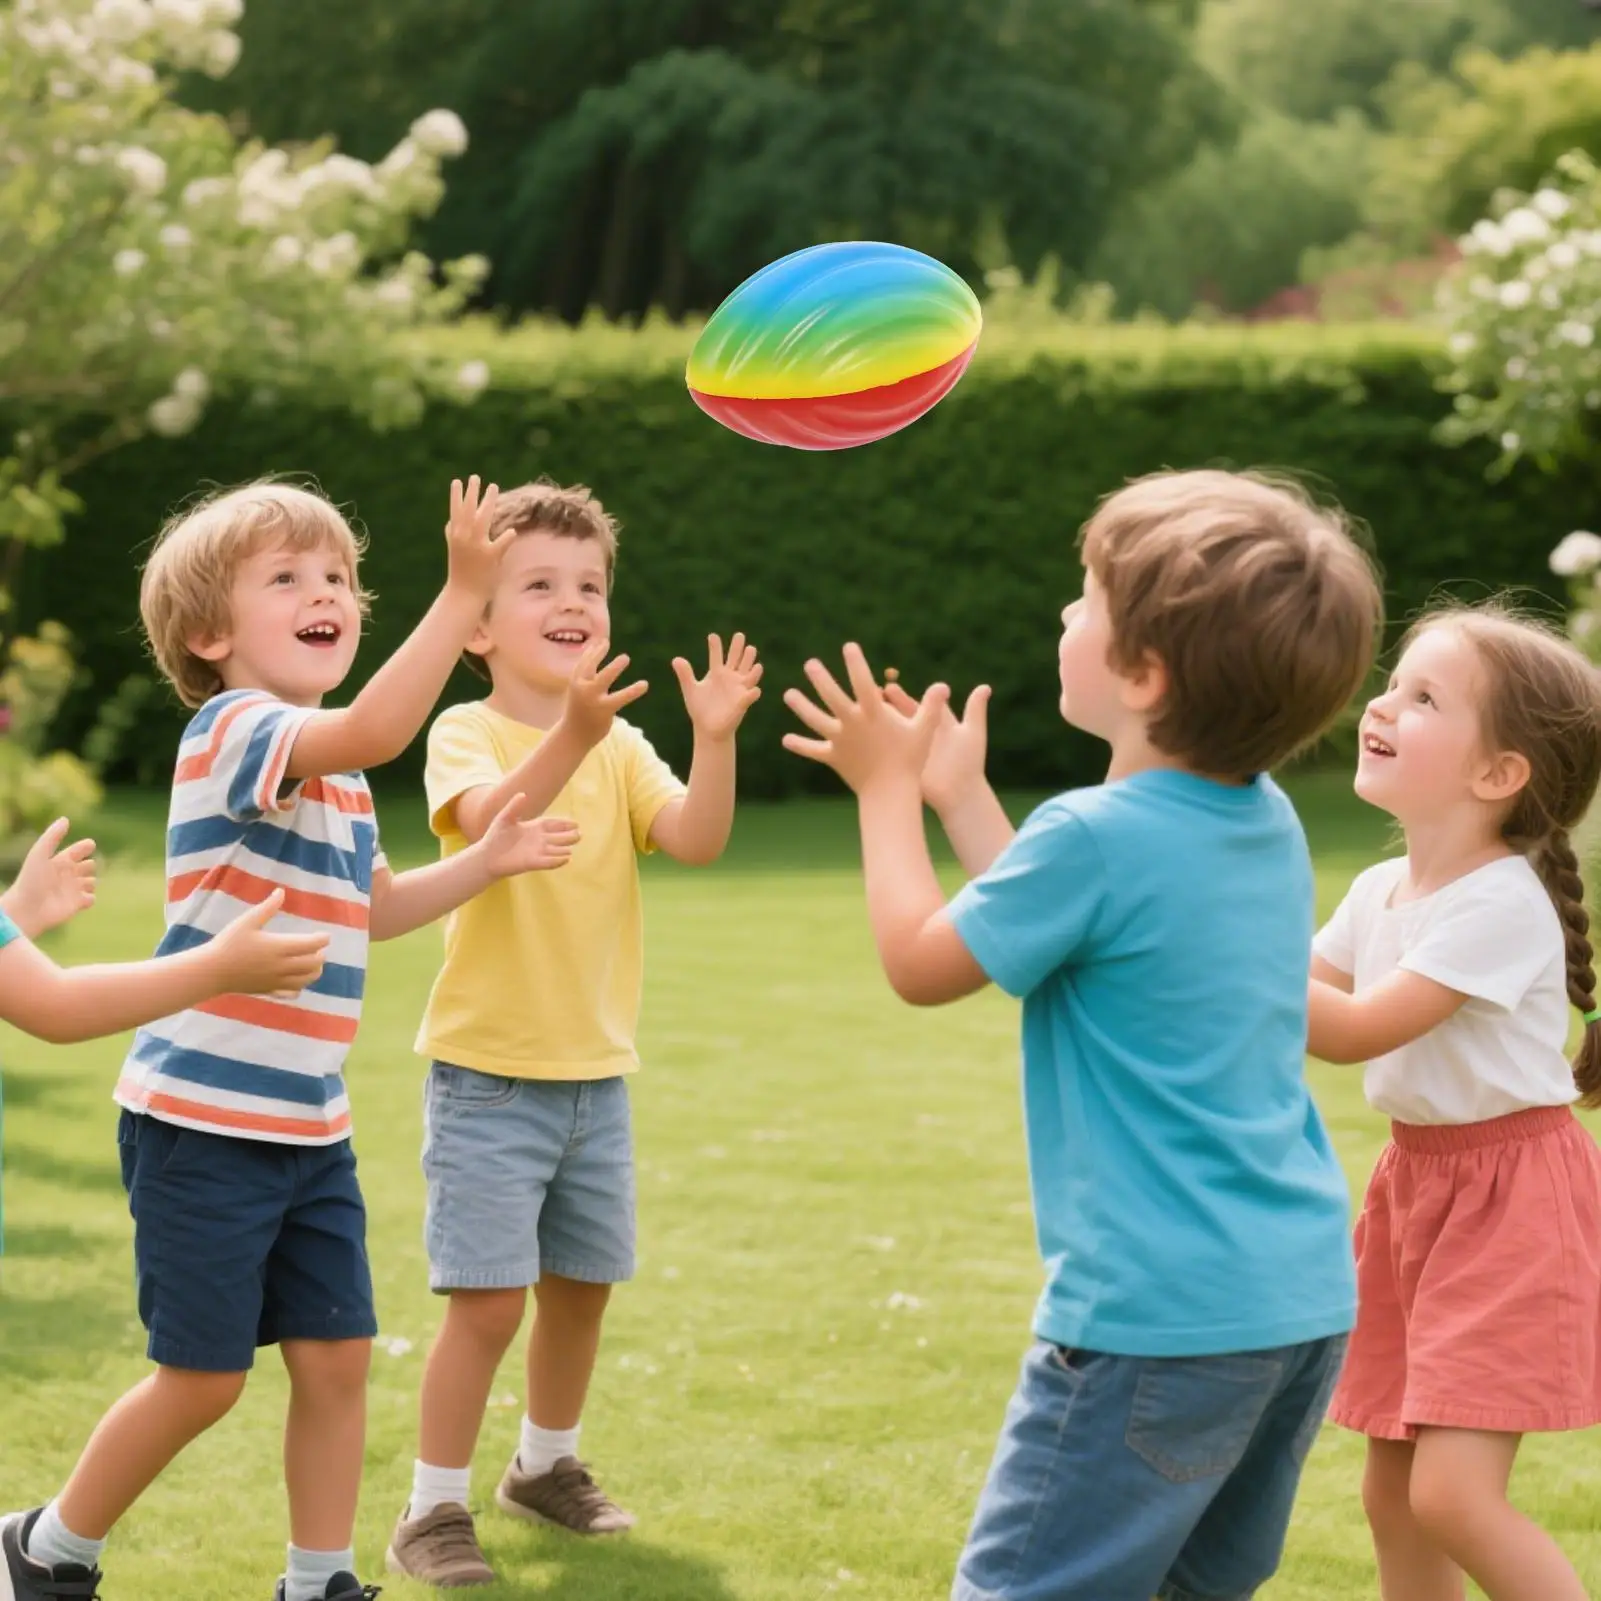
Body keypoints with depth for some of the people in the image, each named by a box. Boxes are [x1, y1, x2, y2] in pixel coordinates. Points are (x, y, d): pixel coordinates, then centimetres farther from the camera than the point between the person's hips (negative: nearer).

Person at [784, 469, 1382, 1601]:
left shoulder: (1095, 837, -18)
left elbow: (921, 962, -1)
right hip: (1306, 1296, 9)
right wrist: (955, 790, 27)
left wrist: (887, 788, 12)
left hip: (1158, 1311, -9)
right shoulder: (1268, 820, 7)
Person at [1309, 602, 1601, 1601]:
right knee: (1392, 1491, 13)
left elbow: (1356, 1030, -23)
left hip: (1513, 1193, -9)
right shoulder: (1380, 891, 5)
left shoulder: (1503, 904, -21)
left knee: (1454, 1493, -17)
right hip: (1416, 1183, 9)